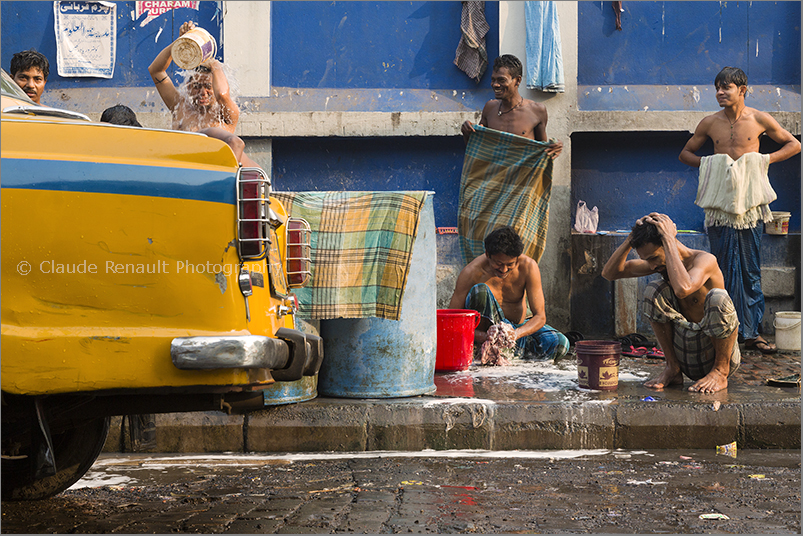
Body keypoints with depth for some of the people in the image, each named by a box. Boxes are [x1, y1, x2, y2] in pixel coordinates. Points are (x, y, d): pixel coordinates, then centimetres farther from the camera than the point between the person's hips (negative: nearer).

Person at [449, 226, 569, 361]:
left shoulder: (528, 266, -18)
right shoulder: (472, 272, -22)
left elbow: (540, 317, -18)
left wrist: (515, 334, -38)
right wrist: (482, 336, -40)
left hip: (518, 328, 2)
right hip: (487, 328, -2)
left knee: (560, 344, -26)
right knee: (480, 290, -32)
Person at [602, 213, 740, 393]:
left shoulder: (705, 260, -19)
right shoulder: (660, 262, 1)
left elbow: (683, 289, -42)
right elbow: (609, 273, 0)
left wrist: (669, 239, -33)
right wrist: (632, 238, -13)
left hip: (719, 353, -5)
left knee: (717, 297, -32)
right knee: (654, 290, -11)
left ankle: (721, 372, -11)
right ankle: (672, 368, 0)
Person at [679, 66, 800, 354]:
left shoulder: (759, 119, 2)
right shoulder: (710, 123, 5)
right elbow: (685, 153, 17)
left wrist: (766, 159, -3)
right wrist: (707, 163, -2)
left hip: (749, 202, 0)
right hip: (719, 203, 1)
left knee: (751, 270, 3)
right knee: (722, 269, 2)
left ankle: (751, 332, 9)